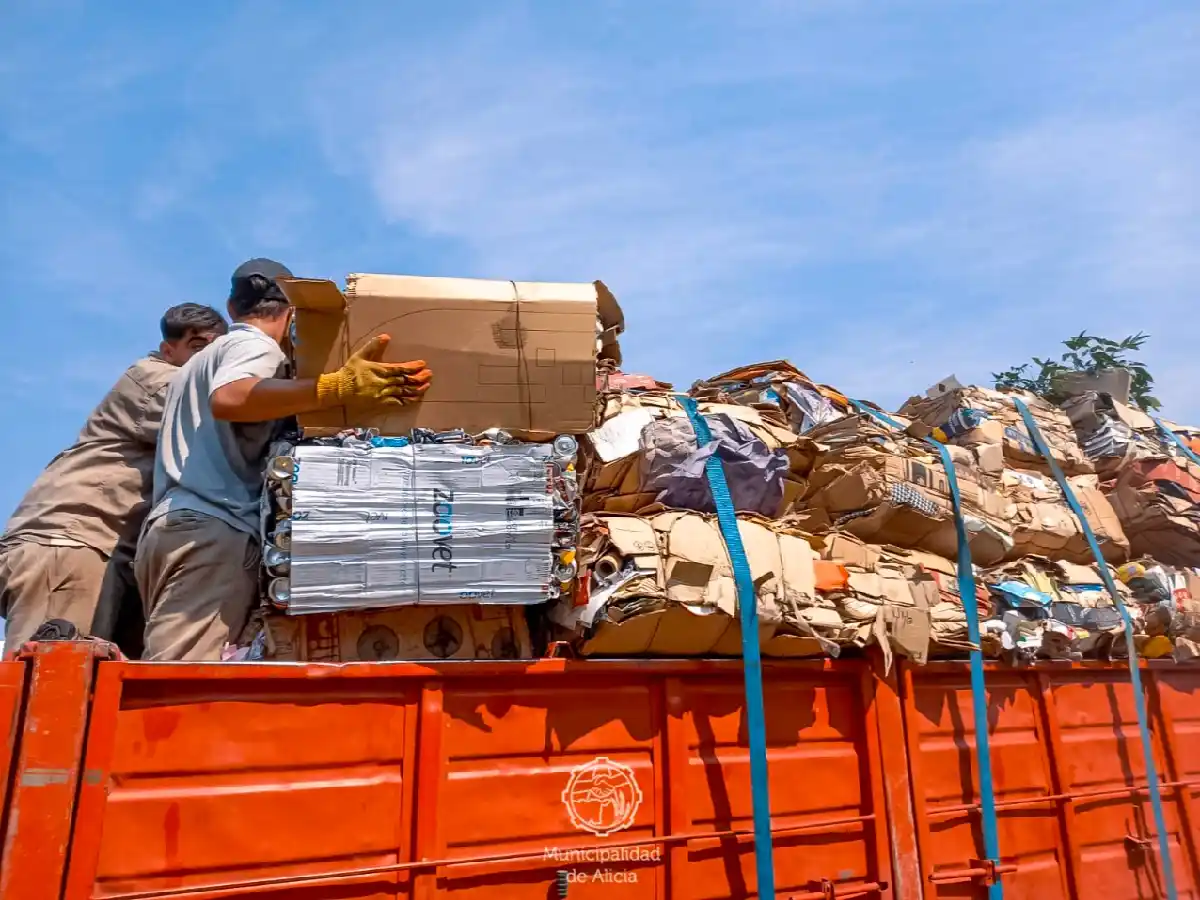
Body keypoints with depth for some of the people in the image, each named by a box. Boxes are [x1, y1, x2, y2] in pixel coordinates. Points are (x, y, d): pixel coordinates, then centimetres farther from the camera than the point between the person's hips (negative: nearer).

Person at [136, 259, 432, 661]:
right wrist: (341, 388, -30)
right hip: (210, 530, -9)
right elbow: (229, 399, -21)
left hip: (174, 525, 9)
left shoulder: (203, 359, 32)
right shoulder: (255, 345, 2)